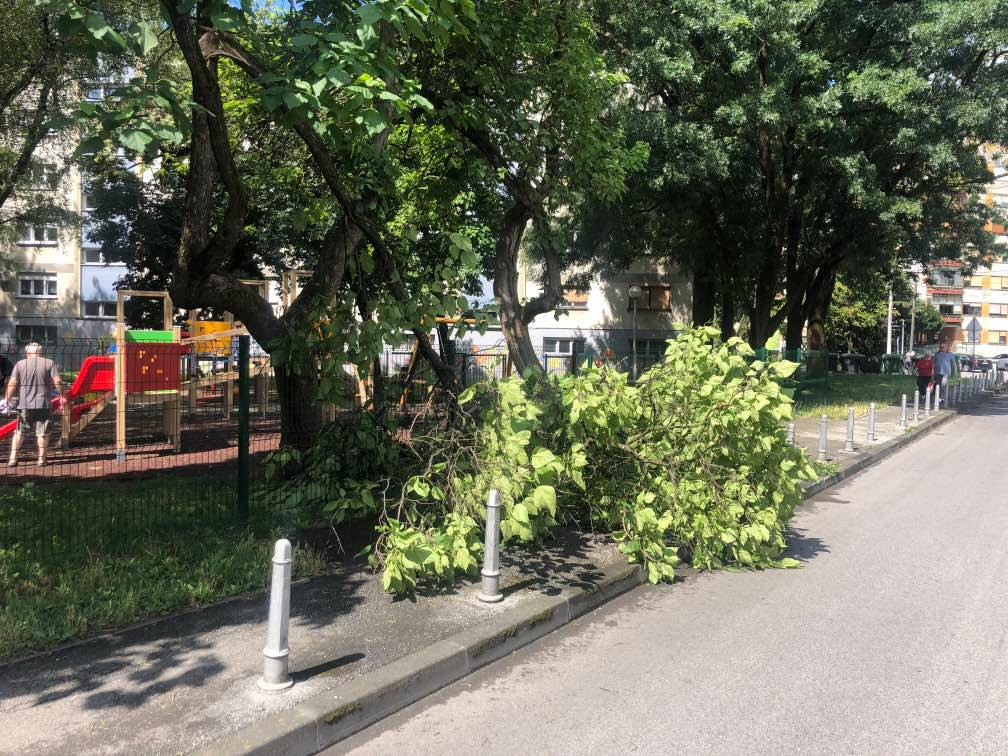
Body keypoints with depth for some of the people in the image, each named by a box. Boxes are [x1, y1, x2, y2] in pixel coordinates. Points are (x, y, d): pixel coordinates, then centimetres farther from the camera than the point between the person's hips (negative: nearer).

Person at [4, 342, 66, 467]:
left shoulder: (20, 364, 2)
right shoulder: (49, 363, 0)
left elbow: (12, 383, -5)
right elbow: (57, 381, -7)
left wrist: (7, 399, -1)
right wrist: (62, 396, 3)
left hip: (24, 404, 1)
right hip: (43, 404, -1)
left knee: (19, 432, 11)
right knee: (41, 433, 5)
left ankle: (13, 459, 9)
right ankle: (41, 459, 8)